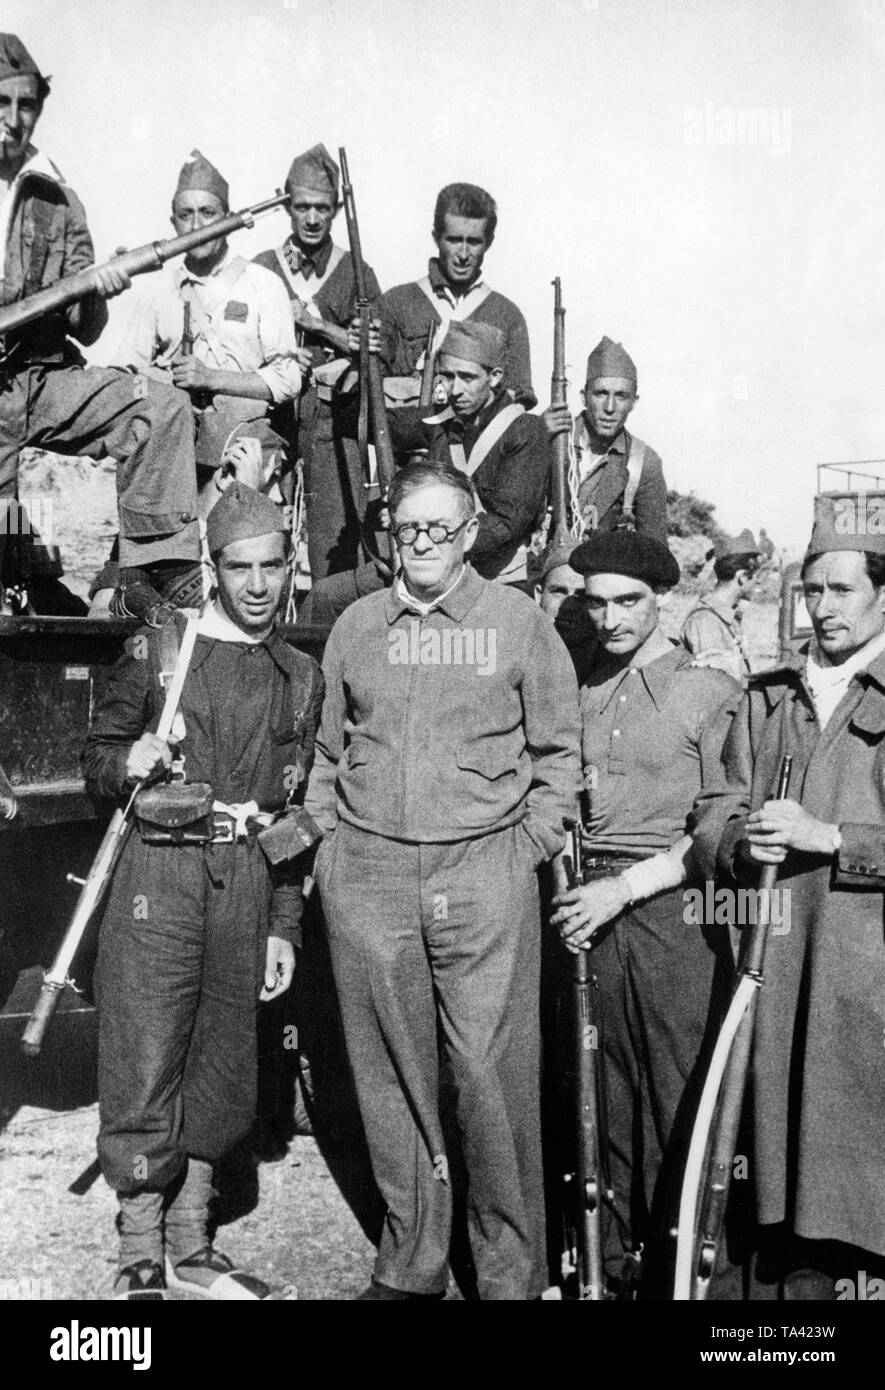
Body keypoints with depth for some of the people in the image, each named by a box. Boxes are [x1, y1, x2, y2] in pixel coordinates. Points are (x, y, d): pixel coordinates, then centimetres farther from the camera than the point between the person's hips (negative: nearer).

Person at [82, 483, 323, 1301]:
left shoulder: (301, 679, 10)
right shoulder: (156, 649, 2)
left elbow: (298, 814, 11)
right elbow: (97, 762, 5)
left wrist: (283, 927, 9)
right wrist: (130, 762, -18)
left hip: (249, 887, 3)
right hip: (159, 876, -3)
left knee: (222, 1070, 10)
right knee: (146, 1071, -1)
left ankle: (192, 1245, 27)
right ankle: (140, 1261, 15)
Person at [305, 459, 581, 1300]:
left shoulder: (519, 621, 3)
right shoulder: (356, 626, 11)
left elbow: (557, 749, 6)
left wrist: (532, 844, -1)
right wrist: (327, 837, 9)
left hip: (486, 870, -3)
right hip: (367, 875, 3)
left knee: (492, 1072, -3)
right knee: (391, 1072, 9)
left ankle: (512, 1270, 13)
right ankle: (410, 1262, 24)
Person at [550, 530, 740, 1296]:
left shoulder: (711, 691, -1)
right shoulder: (584, 693, 12)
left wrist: (626, 887, -12)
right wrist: (572, 883, 2)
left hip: (673, 909, -4)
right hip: (592, 909, 4)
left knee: (678, 1101, 0)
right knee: (602, 1096, 10)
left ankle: (674, 1271, 15)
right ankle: (605, 1261, 25)